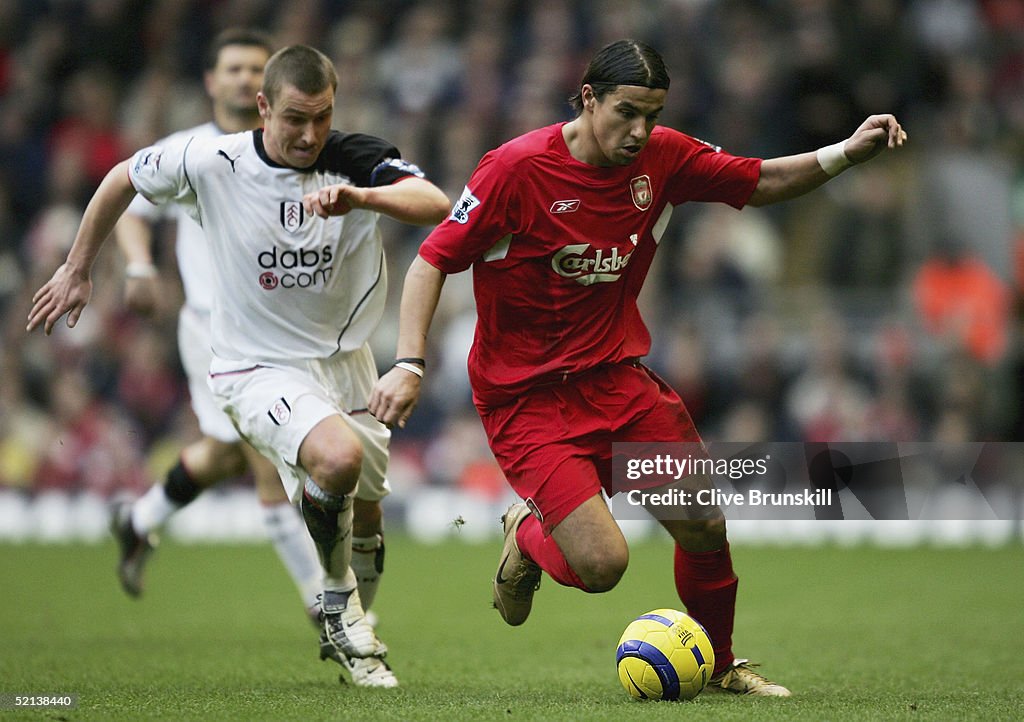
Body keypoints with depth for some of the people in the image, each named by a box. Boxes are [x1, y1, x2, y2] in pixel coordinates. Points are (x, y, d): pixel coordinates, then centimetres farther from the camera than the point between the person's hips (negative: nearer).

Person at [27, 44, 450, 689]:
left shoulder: (357, 161, -14)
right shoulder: (212, 163, -15)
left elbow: (437, 205, -32)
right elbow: (122, 180, 4)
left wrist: (363, 197, -49)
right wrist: (77, 272, 12)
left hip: (345, 362, 4)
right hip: (259, 366, -3)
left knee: (361, 530, 11)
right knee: (338, 456, -32)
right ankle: (338, 595, -8)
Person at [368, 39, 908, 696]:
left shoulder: (663, 157, -3)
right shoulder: (517, 168, -17)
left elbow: (762, 182, 9)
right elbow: (433, 260, -12)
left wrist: (847, 152, -7)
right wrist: (409, 364, -23)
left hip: (616, 373, 5)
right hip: (524, 394, -5)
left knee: (707, 528, 0)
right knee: (602, 563, -19)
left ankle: (720, 664, 29)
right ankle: (529, 537, 18)